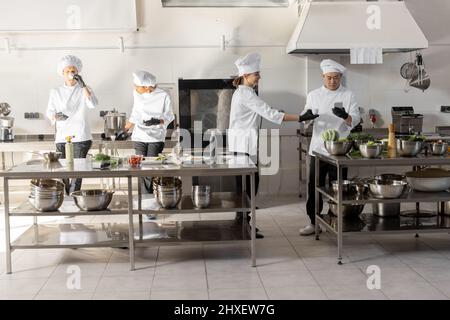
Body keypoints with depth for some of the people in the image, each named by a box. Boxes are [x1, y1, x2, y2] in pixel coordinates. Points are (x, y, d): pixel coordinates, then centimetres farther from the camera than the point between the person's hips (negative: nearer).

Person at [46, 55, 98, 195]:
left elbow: (93, 104, -12)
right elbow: (49, 112, 11)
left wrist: (82, 85, -17)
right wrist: (56, 116, -12)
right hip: (62, 137, 2)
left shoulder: (84, 90, 6)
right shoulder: (56, 92, 12)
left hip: (80, 137, -2)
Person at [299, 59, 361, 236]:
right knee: (314, 185, 2)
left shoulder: (348, 95, 2)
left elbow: (355, 120, -4)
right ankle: (314, 222, 14)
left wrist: (345, 116, -27)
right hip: (318, 148, 1)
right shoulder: (314, 95, 7)